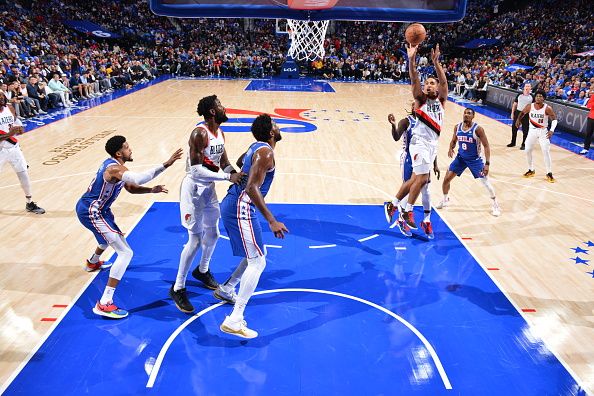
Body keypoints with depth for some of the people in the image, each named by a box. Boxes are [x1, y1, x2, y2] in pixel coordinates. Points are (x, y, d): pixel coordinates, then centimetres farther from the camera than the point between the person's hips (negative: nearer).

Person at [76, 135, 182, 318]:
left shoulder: (114, 164, 7)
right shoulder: (115, 168, -26)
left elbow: (131, 188, 13)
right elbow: (138, 179, -47)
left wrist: (152, 190, -4)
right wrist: (166, 164, -47)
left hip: (89, 208, 11)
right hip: (91, 212, -11)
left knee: (112, 234, 40)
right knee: (125, 253, -16)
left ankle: (93, 262, 67)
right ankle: (104, 304, -19)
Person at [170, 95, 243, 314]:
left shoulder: (220, 133, 5)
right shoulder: (200, 134, -23)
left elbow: (224, 163, 11)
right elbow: (196, 171, -29)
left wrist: (237, 176, -8)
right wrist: (228, 177, -31)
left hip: (209, 188, 9)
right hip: (194, 189, -9)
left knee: (213, 234, 18)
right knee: (195, 240, -6)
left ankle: (202, 271, 43)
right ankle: (178, 288, 9)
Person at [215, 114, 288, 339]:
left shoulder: (257, 147, 13)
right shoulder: (265, 152, -16)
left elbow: (239, 162, 34)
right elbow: (252, 188, -25)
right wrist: (272, 221, -27)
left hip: (234, 205, 10)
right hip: (241, 208, -10)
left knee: (257, 254, 22)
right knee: (257, 262, -8)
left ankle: (226, 290, 35)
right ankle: (234, 321, -7)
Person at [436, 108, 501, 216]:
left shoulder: (478, 129, -19)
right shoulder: (457, 127, -6)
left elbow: (486, 146, -16)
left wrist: (487, 163, -22)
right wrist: (451, 149, -11)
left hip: (474, 159, -4)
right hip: (461, 157, 4)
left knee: (485, 181, -4)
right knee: (447, 179, 0)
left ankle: (495, 205, 15)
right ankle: (445, 200, 25)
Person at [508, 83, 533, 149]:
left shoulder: (532, 96, -1)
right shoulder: (519, 95, 4)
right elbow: (515, 104, 8)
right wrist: (512, 113, 3)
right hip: (518, 112, 3)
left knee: (525, 130, 2)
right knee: (514, 128, 8)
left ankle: (524, 144, 12)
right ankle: (513, 142, 24)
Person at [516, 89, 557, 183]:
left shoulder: (547, 108, -16)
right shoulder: (530, 107, -7)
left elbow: (554, 119, -10)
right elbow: (523, 113, 14)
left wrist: (552, 130, -23)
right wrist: (518, 119, 0)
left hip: (543, 131, -3)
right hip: (532, 130, 3)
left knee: (546, 152, -8)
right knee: (528, 151, 5)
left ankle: (549, 173, 1)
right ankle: (531, 170, 23)